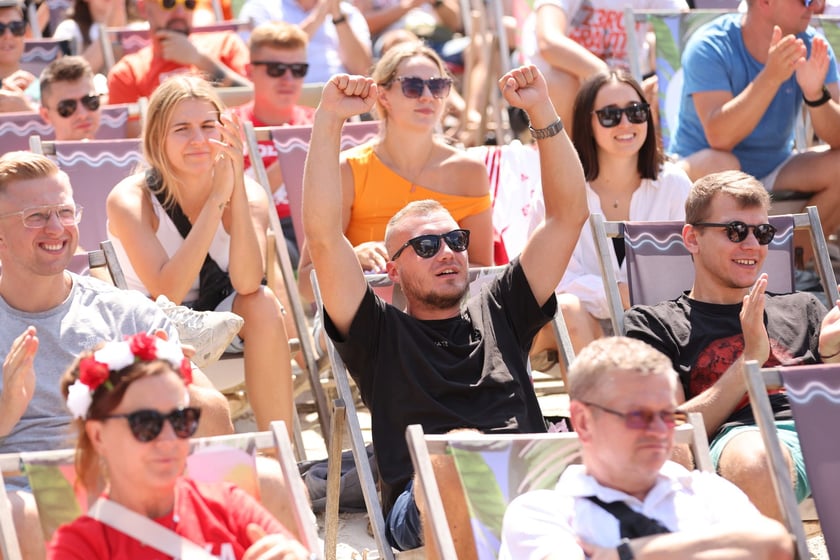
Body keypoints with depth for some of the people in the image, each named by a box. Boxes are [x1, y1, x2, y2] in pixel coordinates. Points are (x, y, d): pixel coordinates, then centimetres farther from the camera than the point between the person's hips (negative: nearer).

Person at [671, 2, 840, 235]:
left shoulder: (812, 47, -6)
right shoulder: (709, 47, -18)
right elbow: (719, 138, -31)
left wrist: (815, 92, -34)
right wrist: (771, 77, -41)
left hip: (775, 172, 5)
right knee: (720, 165, -37)